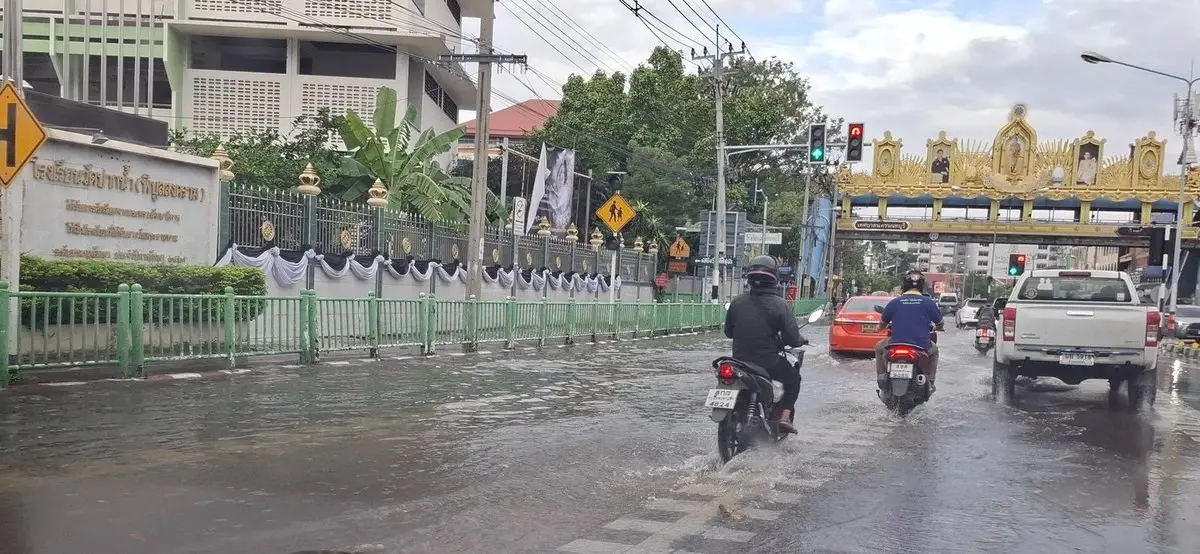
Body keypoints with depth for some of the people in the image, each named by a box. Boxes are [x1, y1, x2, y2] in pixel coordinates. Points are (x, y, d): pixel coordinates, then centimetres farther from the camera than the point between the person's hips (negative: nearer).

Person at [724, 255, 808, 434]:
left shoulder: (737, 302, -2)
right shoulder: (779, 305, -13)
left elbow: (728, 332, 8)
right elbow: (792, 339, -13)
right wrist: (801, 340, 11)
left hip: (739, 361, 4)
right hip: (769, 364, -4)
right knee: (793, 378, 24)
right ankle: (784, 416, 10)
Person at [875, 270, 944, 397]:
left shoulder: (894, 302, -2)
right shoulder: (929, 302, -1)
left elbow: (883, 323, 11)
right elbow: (940, 325, 11)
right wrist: (936, 327, 36)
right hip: (922, 347, 1)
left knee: (879, 348, 30)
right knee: (934, 350, 35)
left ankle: (882, 381, 20)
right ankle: (929, 383, 28)